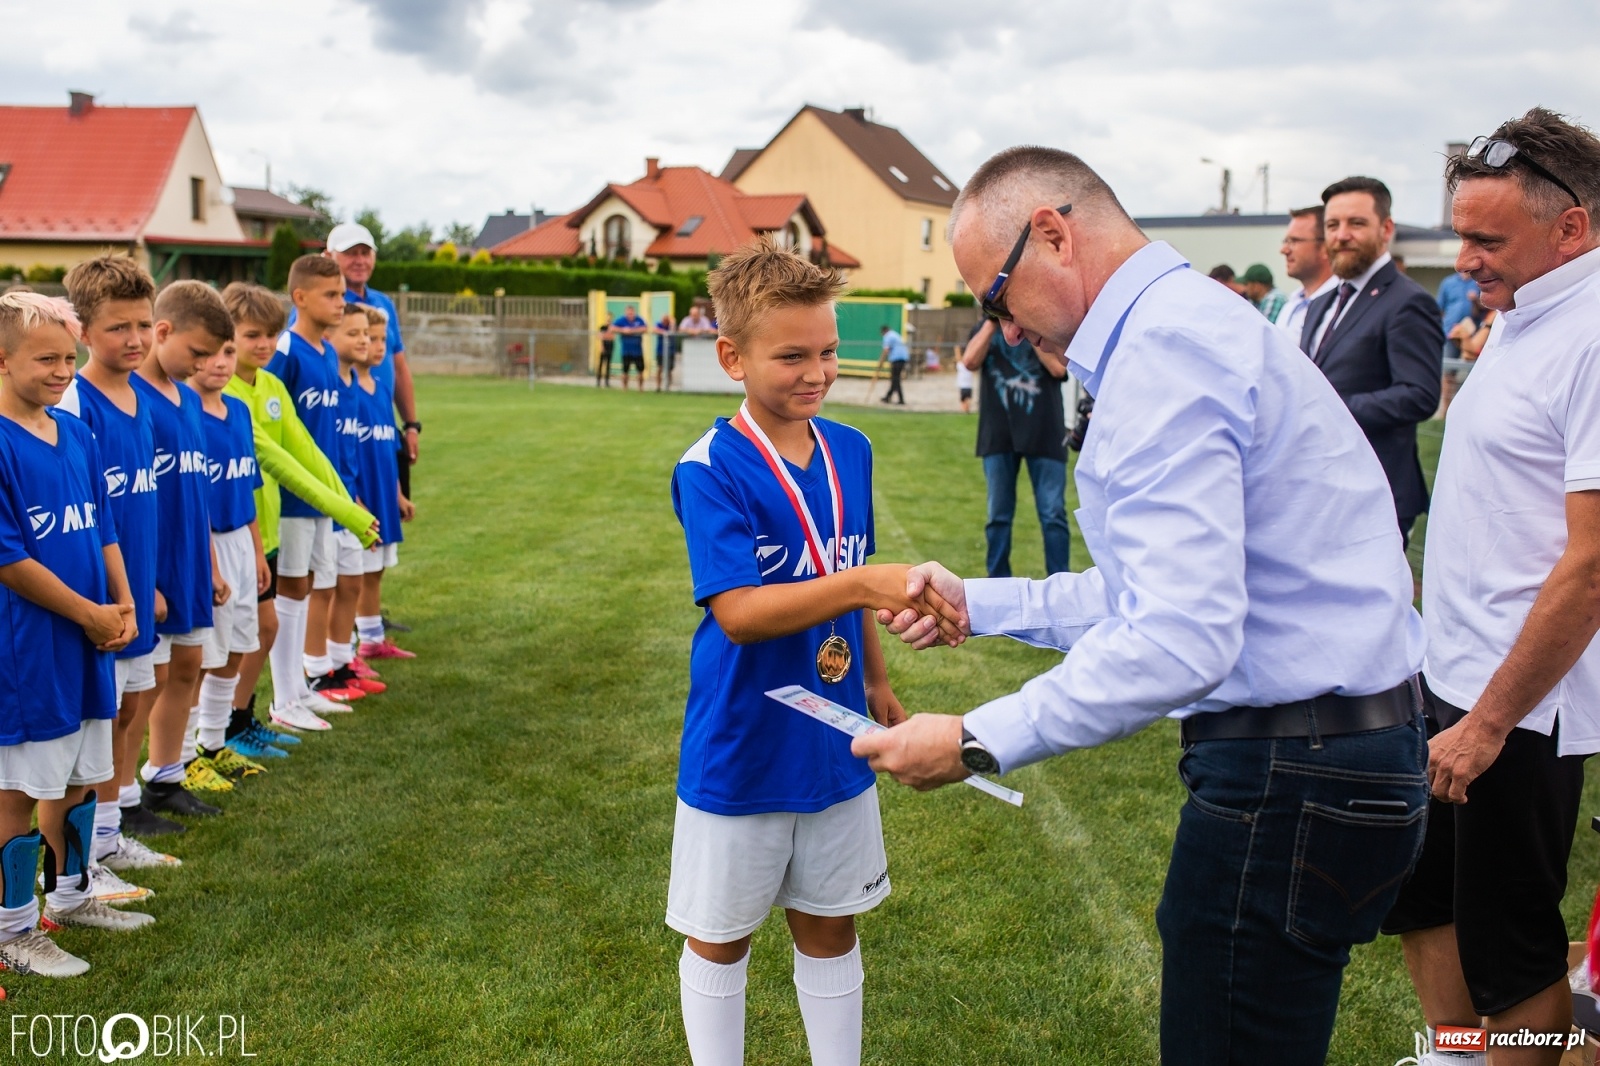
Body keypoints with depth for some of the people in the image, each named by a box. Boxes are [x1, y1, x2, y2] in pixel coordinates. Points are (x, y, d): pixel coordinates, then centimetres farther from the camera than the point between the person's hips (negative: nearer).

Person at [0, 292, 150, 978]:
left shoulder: (77, 436, 7)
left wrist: (124, 606, 2)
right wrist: (90, 614, -13)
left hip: (88, 641, 8)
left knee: (79, 778, 19)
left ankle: (69, 896, 37)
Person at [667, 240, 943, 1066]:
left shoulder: (850, 452, 0)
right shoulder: (710, 471, -18)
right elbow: (737, 612, -28)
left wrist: (875, 681, 17)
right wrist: (862, 584, -37)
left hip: (834, 744, 5)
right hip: (741, 753, -5)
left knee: (830, 928, 19)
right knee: (720, 936, 15)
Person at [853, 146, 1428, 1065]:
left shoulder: (1164, 350, -20)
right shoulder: (1196, 319, 15)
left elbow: (1181, 638, -28)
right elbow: (1168, 582, 19)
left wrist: (979, 743, -21)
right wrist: (977, 605, 17)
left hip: (1290, 781, -11)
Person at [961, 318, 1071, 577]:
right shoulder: (987, 327, 11)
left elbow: (1058, 368, -11)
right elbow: (970, 362, -7)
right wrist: (992, 322, -8)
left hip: (1044, 434, -2)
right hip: (999, 434, 2)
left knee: (1053, 514, -3)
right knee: (999, 514, 7)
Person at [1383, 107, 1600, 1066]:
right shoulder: (1521, 321, 9)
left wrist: (1492, 720, -20)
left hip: (1521, 702, -9)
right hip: (1449, 673, 9)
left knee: (1509, 942, 5)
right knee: (1416, 892, 20)